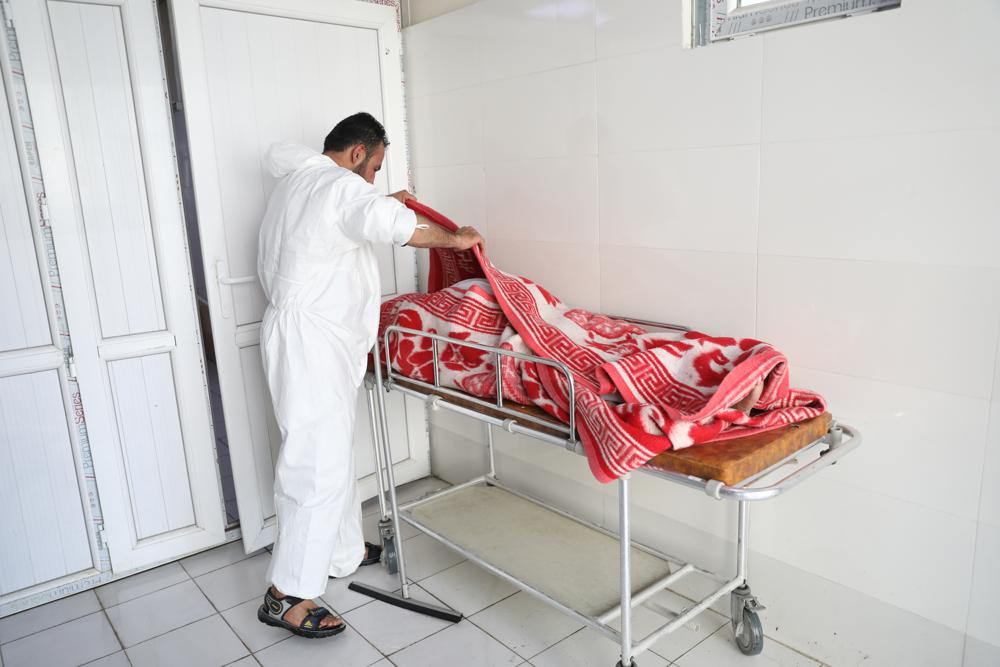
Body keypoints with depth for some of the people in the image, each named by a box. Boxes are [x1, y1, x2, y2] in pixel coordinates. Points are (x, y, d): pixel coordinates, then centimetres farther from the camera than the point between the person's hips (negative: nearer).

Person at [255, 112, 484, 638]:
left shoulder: (297, 179, 19)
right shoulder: (342, 186, -12)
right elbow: (399, 226, -30)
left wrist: (384, 200, 39)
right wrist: (456, 238, -15)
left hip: (310, 337, 11)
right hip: (312, 342, -11)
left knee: (335, 451, 18)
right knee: (319, 462, -9)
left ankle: (344, 552, 32)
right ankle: (285, 595, -1)